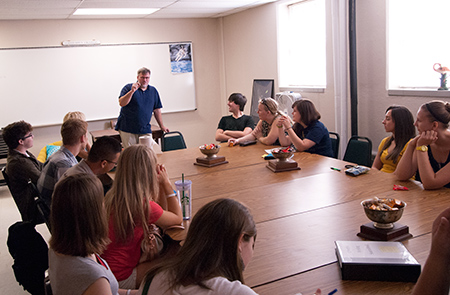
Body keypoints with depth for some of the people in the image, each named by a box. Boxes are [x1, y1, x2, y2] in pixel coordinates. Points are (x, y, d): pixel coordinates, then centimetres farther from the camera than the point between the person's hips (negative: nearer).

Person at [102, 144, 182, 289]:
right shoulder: (144, 206, -29)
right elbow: (178, 218, -5)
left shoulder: (112, 197, -3)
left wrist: (160, 184, 2)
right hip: (122, 280, -8)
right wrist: (166, 183, -4)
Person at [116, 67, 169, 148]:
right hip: (128, 129, -3)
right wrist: (132, 91, -21)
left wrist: (162, 126, 11)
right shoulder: (128, 88, 1)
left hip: (145, 130, 3)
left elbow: (157, 110, 15)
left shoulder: (153, 91, 13)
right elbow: (121, 103, -11)